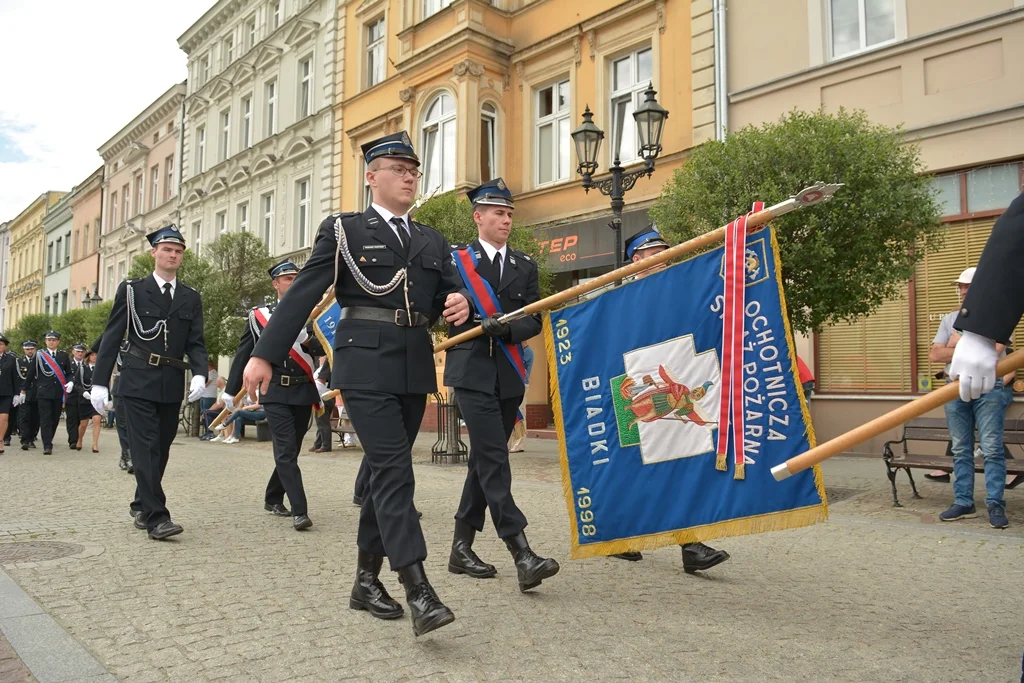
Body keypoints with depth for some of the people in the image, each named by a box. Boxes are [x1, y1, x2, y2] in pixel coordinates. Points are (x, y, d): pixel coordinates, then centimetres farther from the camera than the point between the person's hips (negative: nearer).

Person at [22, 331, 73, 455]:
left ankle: (48, 441, 25)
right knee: (45, 419, -8)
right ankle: (47, 446, -10)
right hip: (43, 393, -2)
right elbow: (31, 374, 7)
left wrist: (70, 382, -8)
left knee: (55, 419, 8)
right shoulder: (39, 355, 4)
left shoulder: (64, 356, 9)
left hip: (59, 393, 2)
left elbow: (69, 374, 12)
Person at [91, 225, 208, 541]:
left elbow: (195, 343, 6)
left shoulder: (191, 298, 10)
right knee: (145, 448, -9)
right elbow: (112, 337, 1)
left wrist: (199, 374, -13)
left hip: (172, 385, 4)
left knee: (160, 449, 11)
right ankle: (156, 516, -10)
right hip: (137, 382, -3)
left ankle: (141, 506, 28)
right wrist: (99, 382, -4)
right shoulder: (131, 289, 3)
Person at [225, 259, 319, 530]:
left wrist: (305, 339, -24)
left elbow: (323, 345, -3)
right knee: (286, 451, -12)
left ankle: (273, 499, 32)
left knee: (291, 450, 13)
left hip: (304, 392, 3)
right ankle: (300, 511, -14)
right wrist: (230, 392, 9)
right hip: (275, 393, -3)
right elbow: (243, 355, 7)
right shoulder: (259, 315, 3)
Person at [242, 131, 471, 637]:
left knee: (386, 473, 10)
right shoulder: (342, 230, 4)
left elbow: (451, 299, 16)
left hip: (415, 368, 5)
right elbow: (302, 294, -3)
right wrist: (265, 354, -11)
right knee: (394, 470, -13)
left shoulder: (433, 242, 18)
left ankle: (367, 580, 23)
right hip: (366, 364, -5)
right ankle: (418, 591, -13)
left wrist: (460, 306, -10)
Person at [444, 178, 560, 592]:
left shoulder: (525, 266, 12)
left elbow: (534, 322, 3)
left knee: (484, 462, 10)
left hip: (509, 377, 5)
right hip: (472, 375, -5)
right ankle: (522, 554, -14)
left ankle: (461, 546, 22)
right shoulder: (455, 260, 3)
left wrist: (505, 327, -15)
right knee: (494, 461, -12)